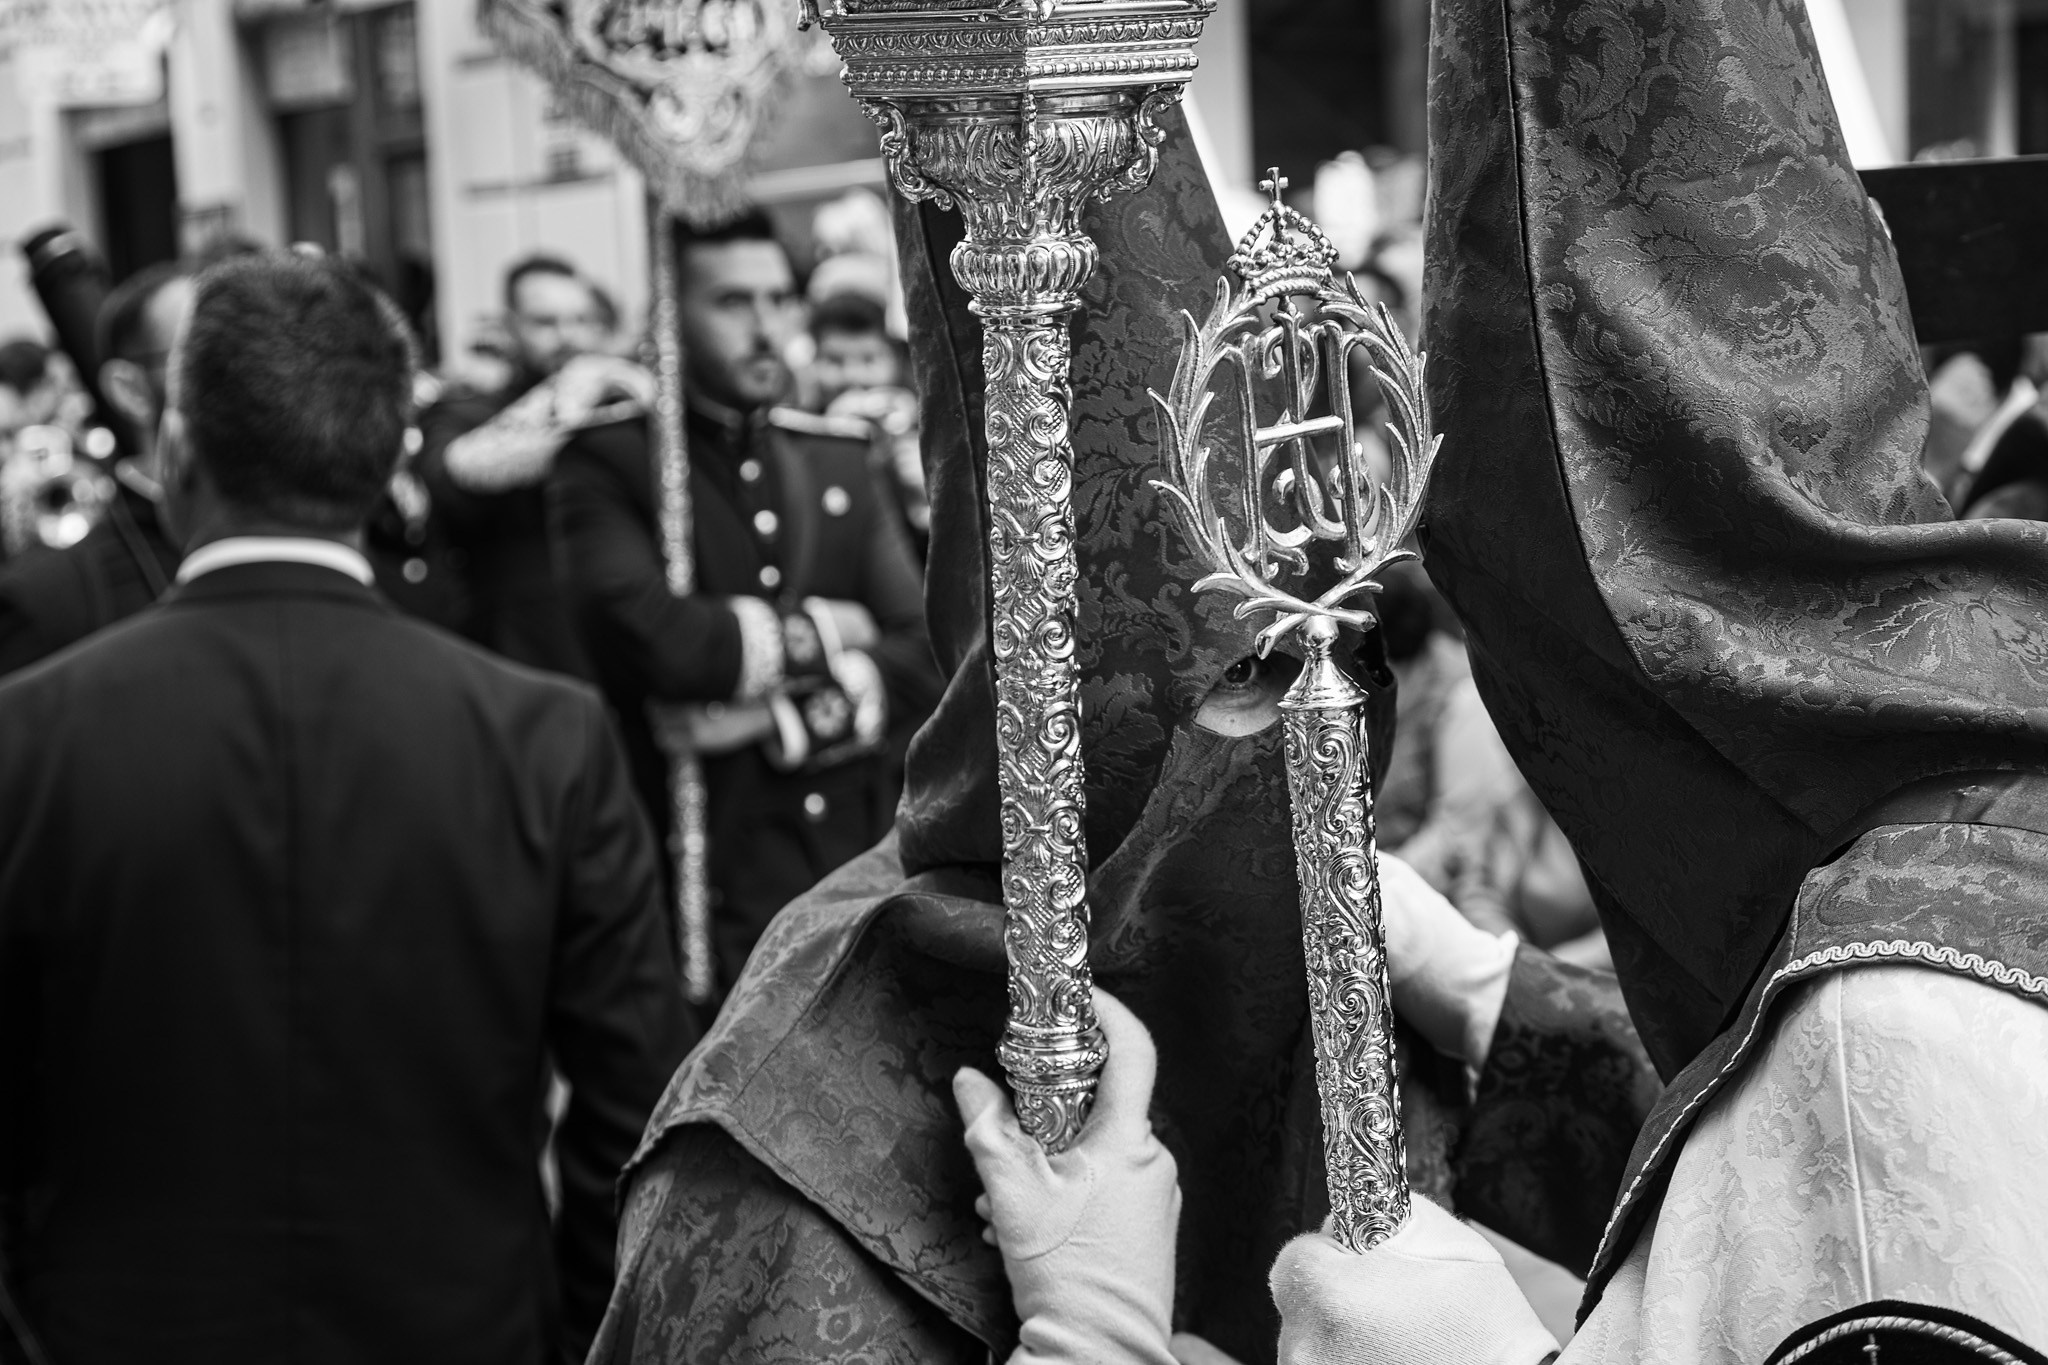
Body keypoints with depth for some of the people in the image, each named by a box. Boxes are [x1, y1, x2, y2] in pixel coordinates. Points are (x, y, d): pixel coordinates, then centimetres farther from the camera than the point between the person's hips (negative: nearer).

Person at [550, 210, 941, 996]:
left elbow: (925, 657, 3)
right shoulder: (609, 461, -3)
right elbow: (653, 638, -19)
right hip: (709, 893, -4)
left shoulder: (839, 457, 12)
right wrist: (816, 635, -5)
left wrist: (789, 719, -11)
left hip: (861, 868, 5)